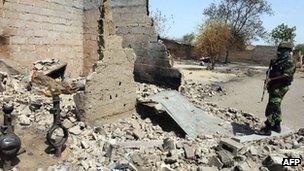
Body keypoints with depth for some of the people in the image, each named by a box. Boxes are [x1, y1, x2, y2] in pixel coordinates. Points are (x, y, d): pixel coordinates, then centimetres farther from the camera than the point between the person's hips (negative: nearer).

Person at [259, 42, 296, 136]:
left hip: (279, 88, -10)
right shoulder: (278, 61, 15)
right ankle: (277, 126, 32)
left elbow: (286, 76, -24)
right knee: (276, 107, 19)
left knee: (271, 108, -11)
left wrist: (272, 79, -25)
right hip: (274, 87, 10)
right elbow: (273, 73, 25)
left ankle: (267, 129, -6)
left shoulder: (289, 62, -12)